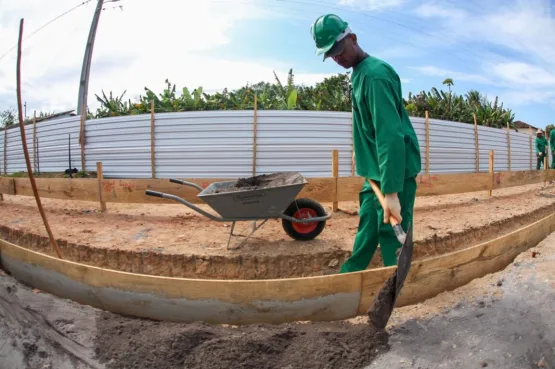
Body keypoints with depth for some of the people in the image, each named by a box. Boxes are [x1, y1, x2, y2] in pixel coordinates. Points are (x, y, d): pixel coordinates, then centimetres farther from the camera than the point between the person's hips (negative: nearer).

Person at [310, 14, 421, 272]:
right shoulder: (359, 73, 12)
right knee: (367, 228, 19)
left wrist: (392, 191, -30)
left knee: (391, 236, -3)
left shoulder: (375, 74, -18)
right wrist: (378, 180, 16)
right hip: (377, 170, 10)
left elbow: (390, 135, -27)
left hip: (396, 171, -10)